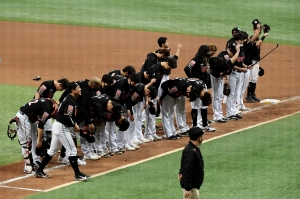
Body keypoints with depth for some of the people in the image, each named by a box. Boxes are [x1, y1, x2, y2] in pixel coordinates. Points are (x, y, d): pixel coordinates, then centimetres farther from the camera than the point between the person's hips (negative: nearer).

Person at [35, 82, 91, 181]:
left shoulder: (68, 99, 13)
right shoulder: (71, 102, -18)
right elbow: (67, 117, -26)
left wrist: (74, 124, 8)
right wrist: (75, 126, -12)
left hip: (57, 126, 10)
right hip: (62, 128, -10)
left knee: (52, 150, 17)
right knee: (73, 150, -6)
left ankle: (39, 171, 22)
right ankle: (77, 174, -2)